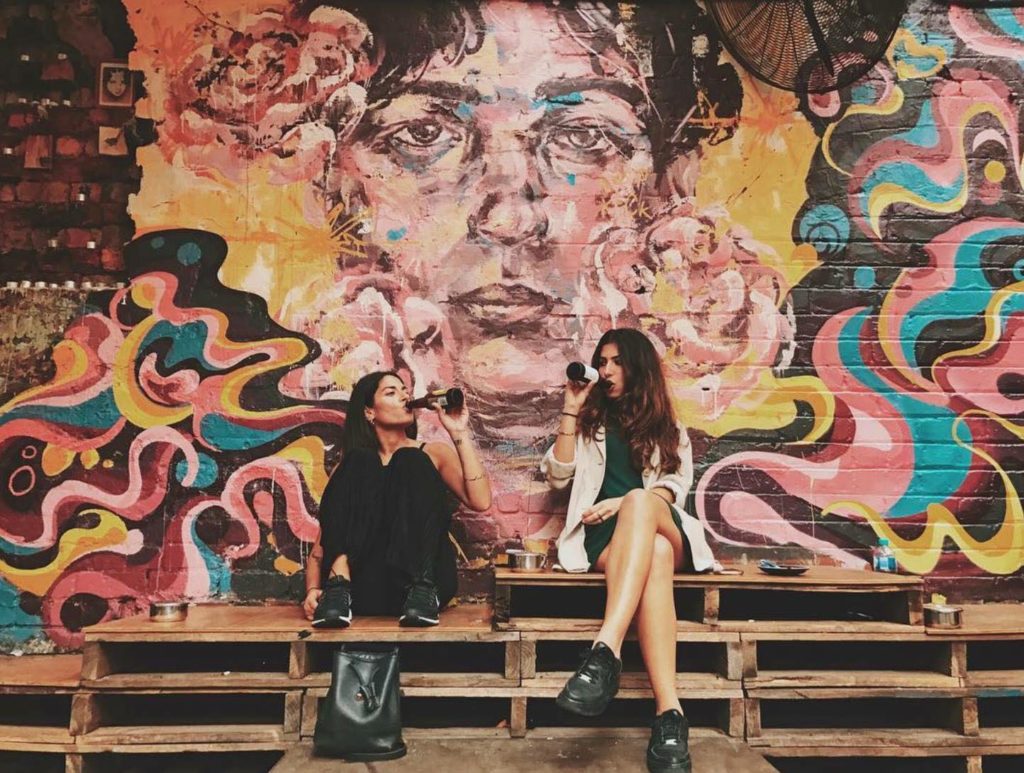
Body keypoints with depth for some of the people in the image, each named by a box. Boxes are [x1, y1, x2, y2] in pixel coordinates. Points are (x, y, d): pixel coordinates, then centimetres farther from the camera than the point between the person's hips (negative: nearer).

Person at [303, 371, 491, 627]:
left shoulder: (433, 453, 14)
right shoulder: (354, 466, 14)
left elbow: (480, 501, -4)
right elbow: (320, 547, 7)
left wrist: (459, 434, -4)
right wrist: (312, 590, -12)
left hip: (425, 576, 0)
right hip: (365, 589, 1)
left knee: (409, 462, -17)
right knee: (359, 466, -14)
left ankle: (423, 590, -33)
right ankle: (338, 588, -29)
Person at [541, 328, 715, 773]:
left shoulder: (669, 428, 23)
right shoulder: (589, 421, 24)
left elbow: (675, 486, 6)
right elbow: (557, 476, 9)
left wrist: (628, 503, -13)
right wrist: (571, 409, 6)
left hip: (666, 531, 0)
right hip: (606, 538, 0)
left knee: (640, 502, -39)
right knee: (654, 554, -39)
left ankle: (606, 652, -56)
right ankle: (669, 713, -52)